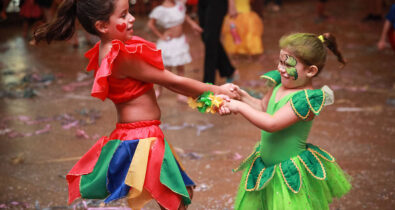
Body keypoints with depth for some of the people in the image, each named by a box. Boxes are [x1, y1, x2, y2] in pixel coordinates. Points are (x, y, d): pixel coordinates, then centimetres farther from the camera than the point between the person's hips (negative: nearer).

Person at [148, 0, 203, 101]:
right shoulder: (160, 10, -19)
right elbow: (151, 24, -12)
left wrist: (192, 24, 11)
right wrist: (160, 35, -9)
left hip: (180, 41, 5)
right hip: (168, 42, -5)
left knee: (180, 68, 10)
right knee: (167, 68, 6)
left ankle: (181, 94, 19)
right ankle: (158, 90, 28)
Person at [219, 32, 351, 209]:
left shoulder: (306, 99, -25)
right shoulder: (280, 84, 0)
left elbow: (272, 124, -29)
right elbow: (263, 107, 17)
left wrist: (240, 107, -22)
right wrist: (242, 96, -1)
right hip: (265, 164, 8)